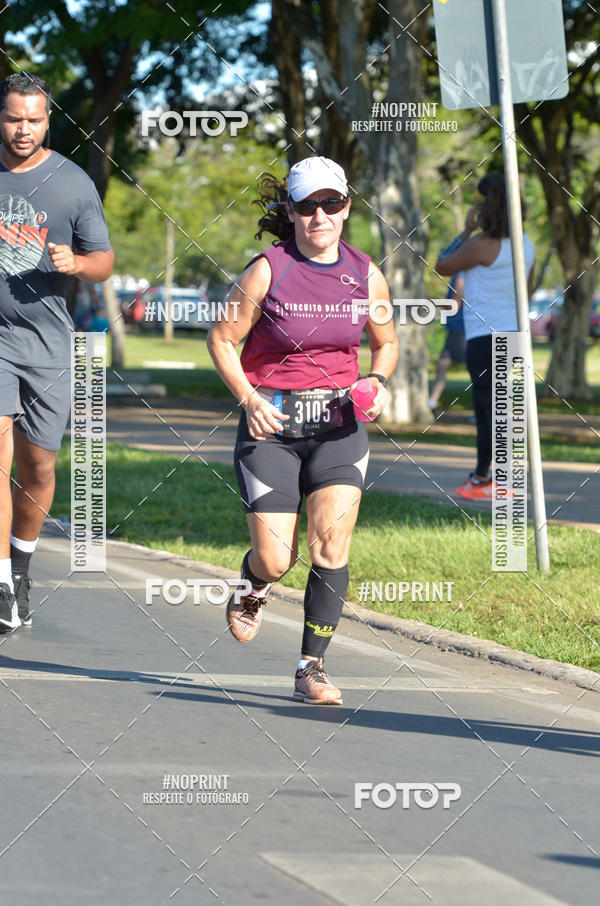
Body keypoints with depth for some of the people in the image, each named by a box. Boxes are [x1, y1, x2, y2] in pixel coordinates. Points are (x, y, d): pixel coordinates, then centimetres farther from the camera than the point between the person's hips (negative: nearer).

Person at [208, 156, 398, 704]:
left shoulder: (367, 276, 2)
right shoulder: (267, 272, -8)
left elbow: (387, 343, 17)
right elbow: (222, 339, 0)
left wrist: (376, 382, -3)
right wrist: (248, 399, -12)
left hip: (339, 424, 2)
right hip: (272, 422, -2)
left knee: (331, 544, -15)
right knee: (276, 559, -5)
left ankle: (312, 668, -5)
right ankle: (255, 583, 34)